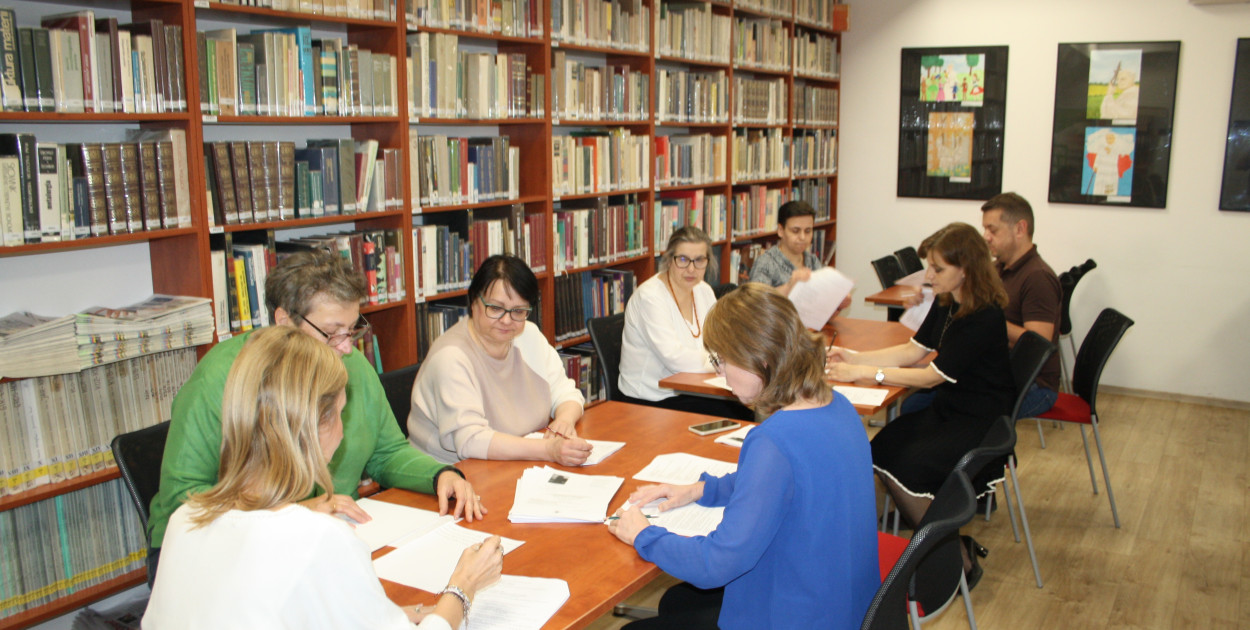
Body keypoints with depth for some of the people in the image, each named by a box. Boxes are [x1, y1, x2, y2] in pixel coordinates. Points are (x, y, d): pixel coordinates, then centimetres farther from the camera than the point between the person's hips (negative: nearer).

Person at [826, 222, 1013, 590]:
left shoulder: (985, 318, -21)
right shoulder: (946, 305, 6)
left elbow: (933, 375, -21)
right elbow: (913, 351, 10)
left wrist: (867, 373, -19)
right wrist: (854, 358, 0)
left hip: (982, 425, -8)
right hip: (947, 411, 8)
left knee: (907, 467, -24)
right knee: (882, 450, -14)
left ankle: (960, 564, -3)